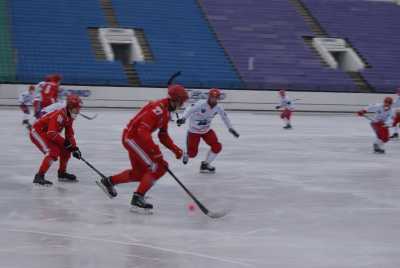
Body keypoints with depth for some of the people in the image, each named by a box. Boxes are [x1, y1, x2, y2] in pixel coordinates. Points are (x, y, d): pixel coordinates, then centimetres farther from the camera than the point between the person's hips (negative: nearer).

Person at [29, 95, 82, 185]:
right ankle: (39, 176, -27)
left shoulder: (69, 117, 4)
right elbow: (51, 133, -34)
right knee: (53, 151, -27)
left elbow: (70, 135, 10)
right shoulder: (60, 115, -28)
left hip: (47, 133, 10)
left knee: (65, 149, 9)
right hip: (37, 132, -10)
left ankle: (62, 173, 24)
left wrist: (74, 147, -1)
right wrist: (64, 142, -26)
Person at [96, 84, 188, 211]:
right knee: (157, 167, -14)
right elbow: (143, 130, -30)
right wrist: (156, 151, -32)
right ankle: (138, 198, -11)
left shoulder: (166, 112, 11)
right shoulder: (158, 108, -23)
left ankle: (108, 181, 35)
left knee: (140, 172, 22)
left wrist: (175, 149, 5)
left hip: (133, 138, 11)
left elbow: (163, 136, 18)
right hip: (132, 137, -11)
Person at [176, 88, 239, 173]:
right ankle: (187, 154, 34)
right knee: (192, 153, -6)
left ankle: (205, 165, 12)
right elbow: (189, 110, -40)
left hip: (206, 130, 5)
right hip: (194, 130, -5)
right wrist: (183, 118, -58)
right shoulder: (201, 104, -27)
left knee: (217, 147, -9)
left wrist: (231, 129, 15)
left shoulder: (218, 108, -9)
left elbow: (224, 117, 8)